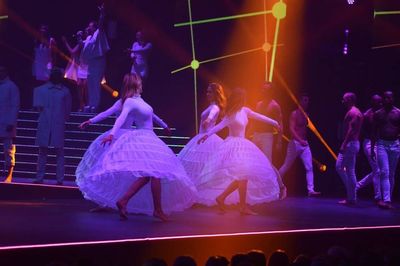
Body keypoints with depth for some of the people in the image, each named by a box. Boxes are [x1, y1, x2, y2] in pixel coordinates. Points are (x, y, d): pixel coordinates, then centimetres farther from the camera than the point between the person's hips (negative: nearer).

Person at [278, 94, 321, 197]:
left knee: (309, 167, -5)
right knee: (286, 166, 4)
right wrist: (300, 140, -30)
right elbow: (291, 129, -19)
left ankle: (311, 190, -8)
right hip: (295, 143, -6)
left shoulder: (306, 115, 12)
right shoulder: (294, 114, -9)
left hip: (305, 144, 6)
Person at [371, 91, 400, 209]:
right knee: (384, 173, -11)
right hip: (382, 144, 0)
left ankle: (388, 200, 16)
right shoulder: (378, 114, 5)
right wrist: (372, 148, 6)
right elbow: (375, 132, 9)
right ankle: (386, 200, -17)